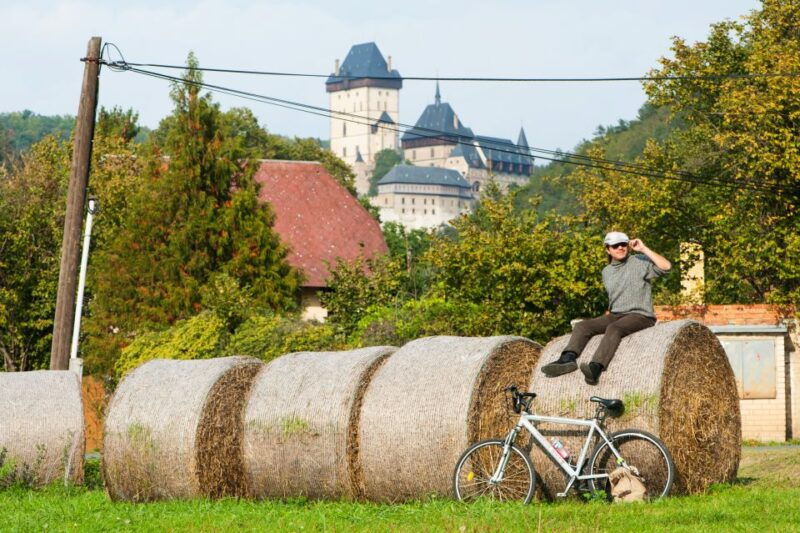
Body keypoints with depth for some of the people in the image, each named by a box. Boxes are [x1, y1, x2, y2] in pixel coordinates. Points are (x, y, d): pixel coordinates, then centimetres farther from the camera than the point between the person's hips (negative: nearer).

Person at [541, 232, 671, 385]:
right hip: (615, 315, 7)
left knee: (614, 328, -36)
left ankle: (596, 368, -55)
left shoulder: (640, 262, 0)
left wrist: (644, 249, -16)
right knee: (582, 326, -14)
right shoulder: (606, 272, 18)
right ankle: (568, 359, -36)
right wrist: (609, 313, 16)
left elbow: (666, 267, -17)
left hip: (640, 315, -7)